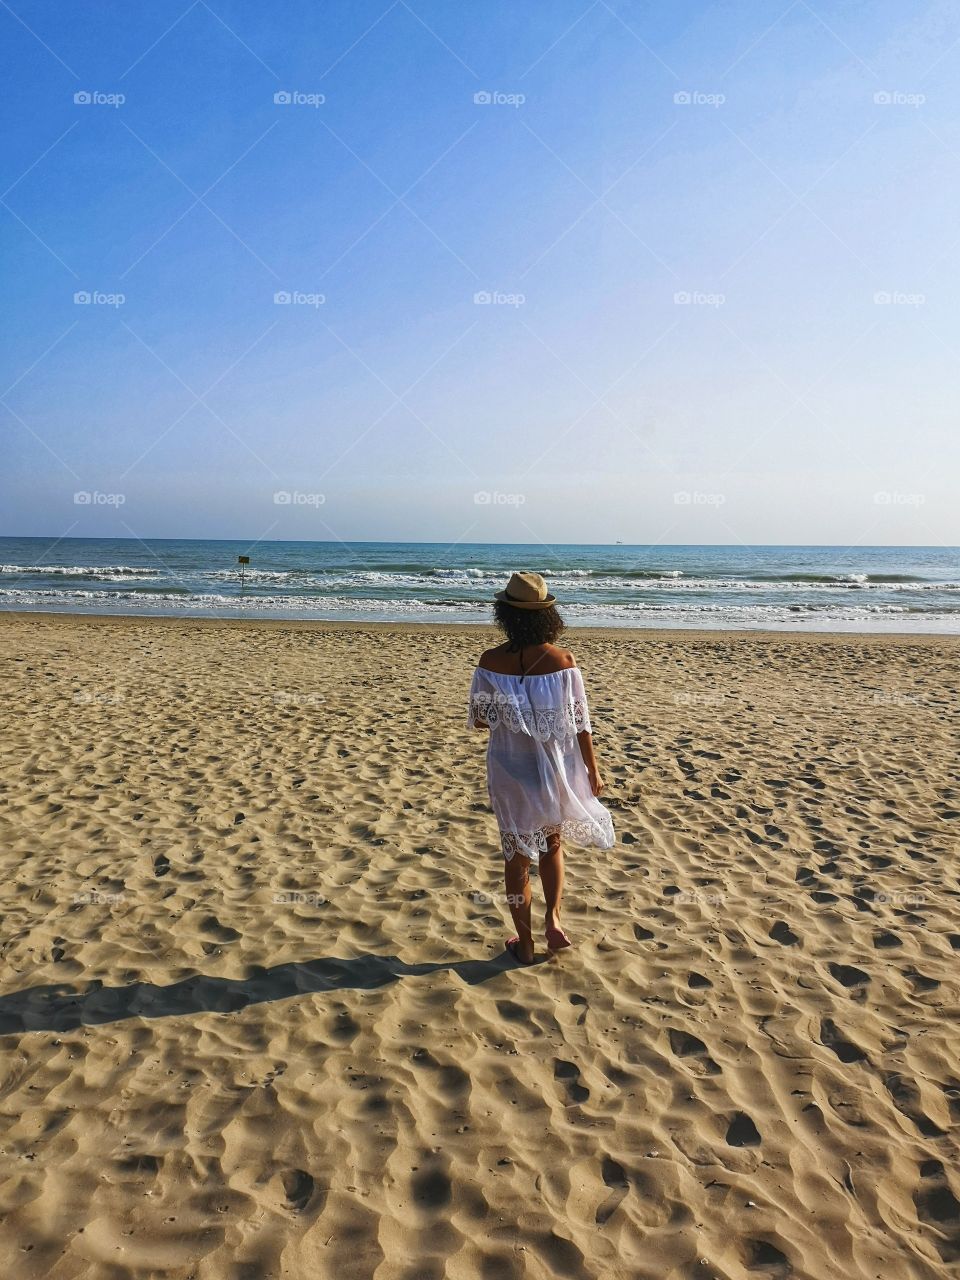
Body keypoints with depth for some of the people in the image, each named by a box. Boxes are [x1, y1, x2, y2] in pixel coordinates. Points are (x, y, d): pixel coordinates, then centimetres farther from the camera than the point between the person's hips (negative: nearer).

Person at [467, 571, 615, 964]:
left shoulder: (491, 661, -14)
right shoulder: (564, 661, -14)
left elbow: (478, 719, -4)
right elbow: (580, 724, -8)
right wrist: (593, 771, 5)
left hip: (510, 774, -1)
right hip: (556, 772, 1)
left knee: (516, 857, 16)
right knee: (552, 844, 27)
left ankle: (525, 944, 26)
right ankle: (553, 918, 13)